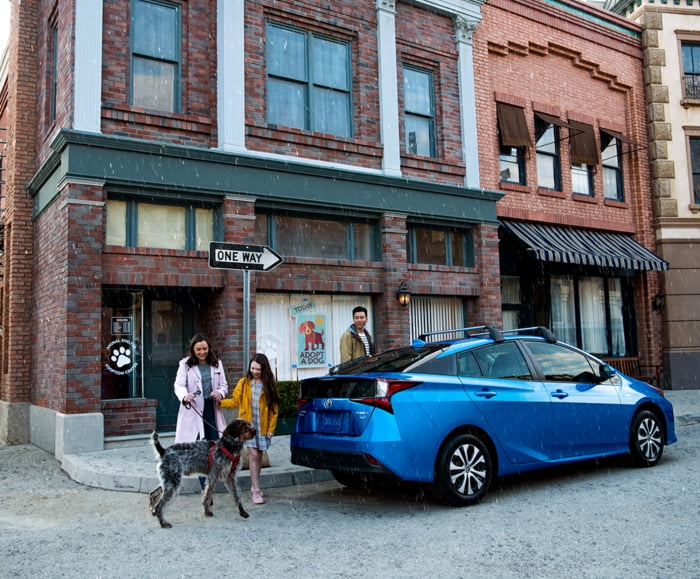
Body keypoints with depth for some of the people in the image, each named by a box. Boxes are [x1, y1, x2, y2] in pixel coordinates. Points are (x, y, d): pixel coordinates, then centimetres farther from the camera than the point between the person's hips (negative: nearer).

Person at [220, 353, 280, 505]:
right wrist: (218, 402, -10)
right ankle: (256, 490, -5)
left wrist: (271, 428, -2)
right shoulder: (243, 383, 2)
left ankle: (254, 485, 28)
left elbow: (274, 408, 2)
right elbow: (235, 401, 4)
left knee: (258, 456, 10)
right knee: (253, 455, -9)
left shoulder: (269, 385, 1)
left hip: (262, 426, 1)